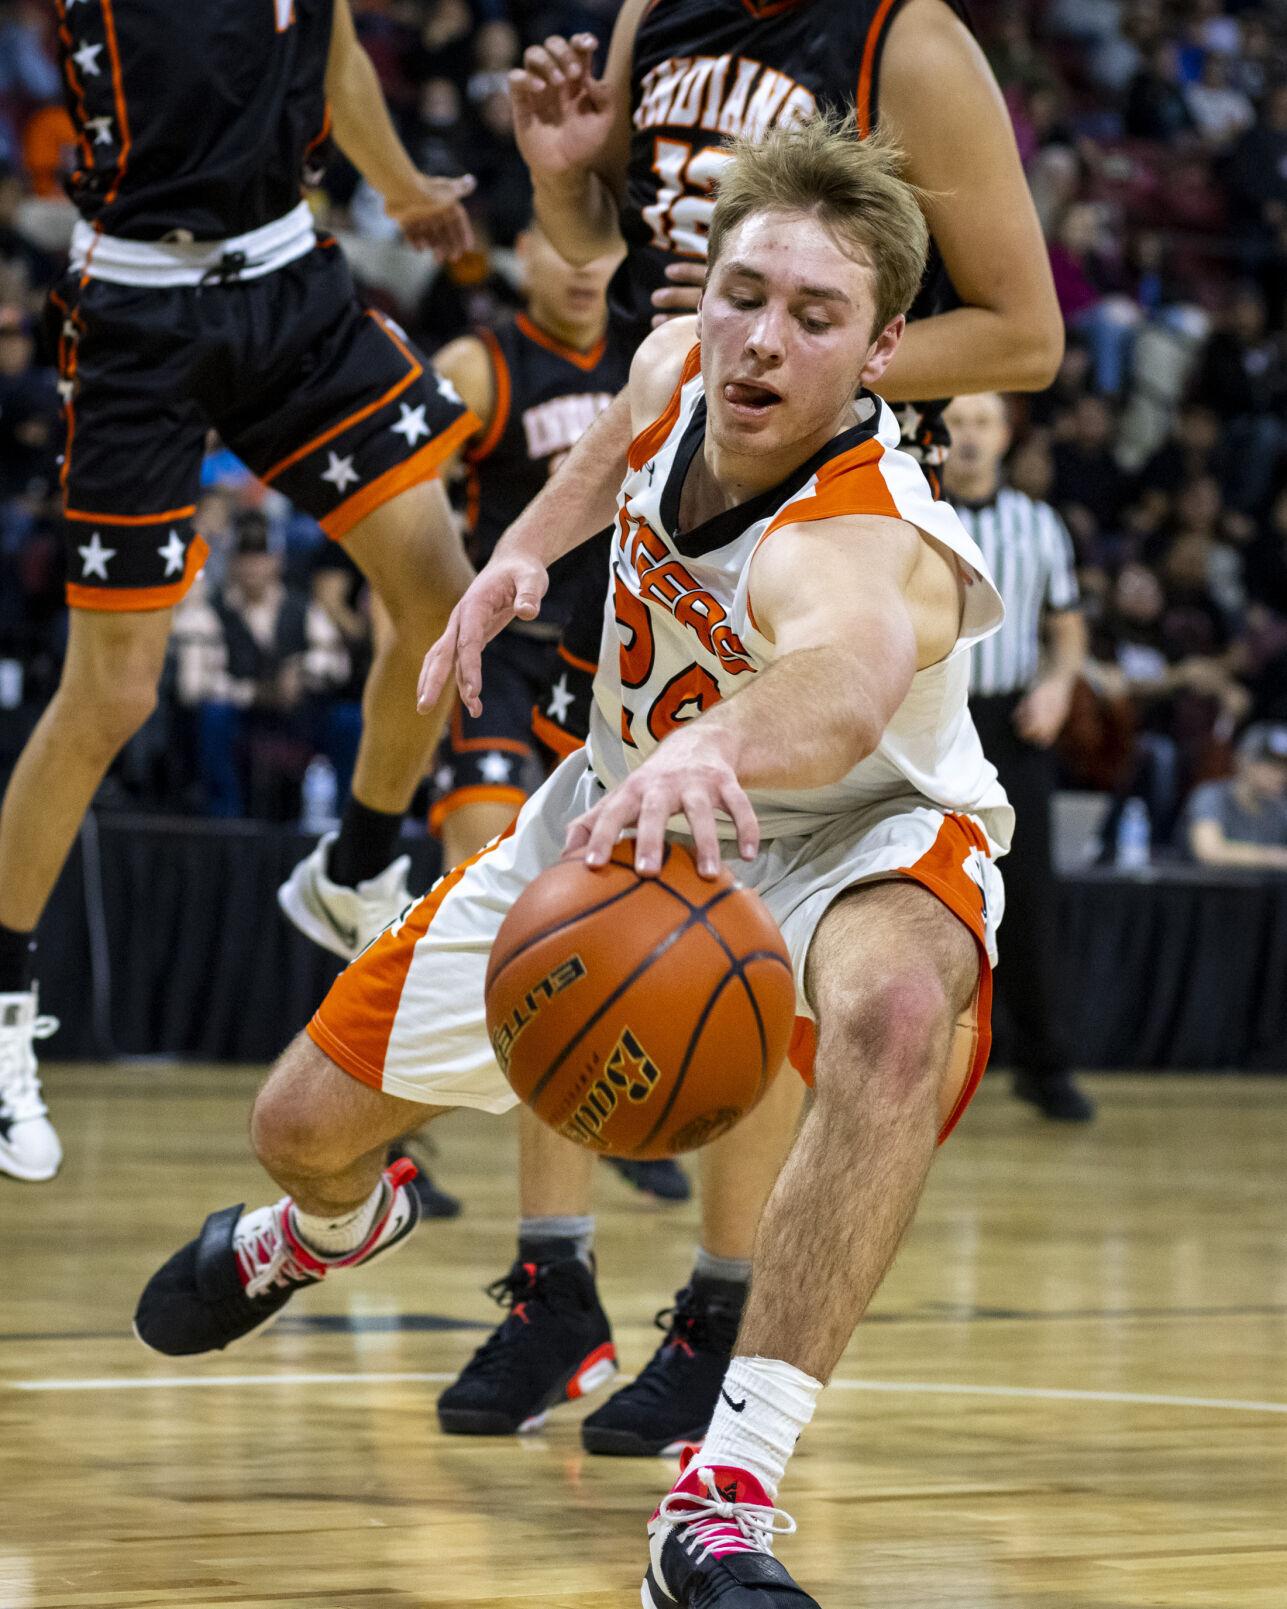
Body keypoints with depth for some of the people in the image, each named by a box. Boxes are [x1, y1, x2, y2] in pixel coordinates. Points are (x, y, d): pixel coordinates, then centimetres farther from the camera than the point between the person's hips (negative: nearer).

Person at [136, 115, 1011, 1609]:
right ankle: (336, 1227, 52)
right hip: (623, 810, 6)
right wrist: (526, 548, 6)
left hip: (846, 836, -6)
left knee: (899, 1009, -44)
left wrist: (715, 749, -86)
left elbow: (847, 681, -67)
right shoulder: (675, 368, -19)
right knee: (305, 1120, 9)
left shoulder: (860, 542, -40)